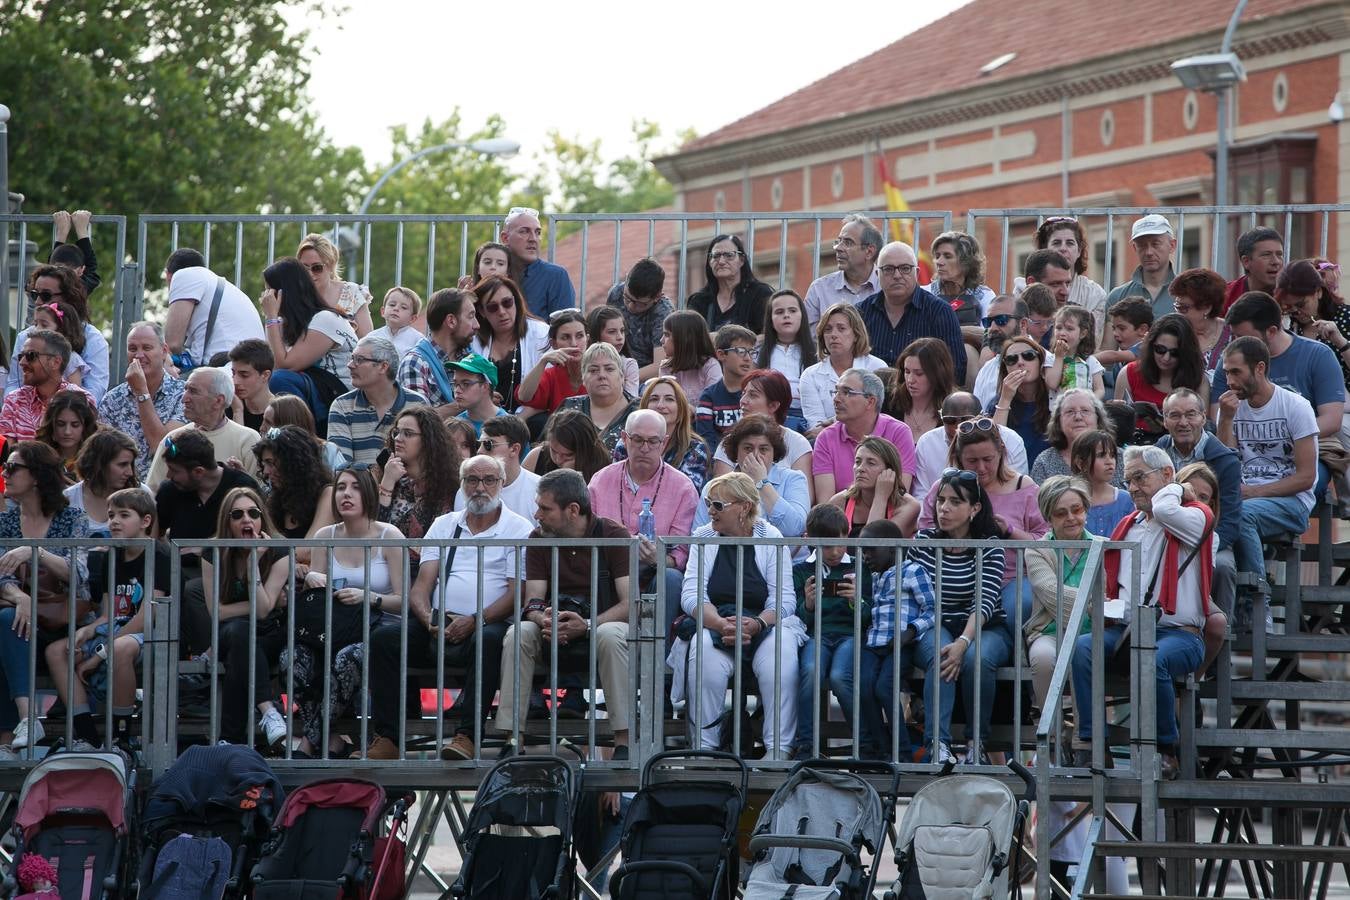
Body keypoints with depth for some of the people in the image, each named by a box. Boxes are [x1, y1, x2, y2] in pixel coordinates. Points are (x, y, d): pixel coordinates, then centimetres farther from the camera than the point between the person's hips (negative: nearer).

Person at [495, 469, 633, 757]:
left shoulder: (614, 535, -7)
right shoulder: (539, 539, 5)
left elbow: (630, 603, -14)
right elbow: (533, 601, -1)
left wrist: (588, 626, -30)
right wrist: (544, 620, -26)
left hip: (603, 623, -3)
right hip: (555, 634, 3)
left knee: (611, 636, -37)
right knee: (519, 633, -27)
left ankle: (623, 742, -36)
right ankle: (512, 741, -29)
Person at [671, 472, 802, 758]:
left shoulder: (771, 538, 4)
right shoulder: (703, 537, 9)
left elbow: (783, 600, -3)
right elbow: (692, 595, -3)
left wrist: (756, 624, -25)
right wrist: (721, 624, -23)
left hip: (764, 624, -1)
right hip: (713, 624, 1)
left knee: (779, 656, -34)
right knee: (704, 657, -34)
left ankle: (778, 749, -32)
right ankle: (704, 747, -29)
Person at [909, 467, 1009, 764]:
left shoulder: (989, 546, -5)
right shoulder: (924, 540, 4)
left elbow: (985, 601, -17)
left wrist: (963, 642, -32)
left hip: (985, 630, -1)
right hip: (934, 628, 1)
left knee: (977, 659, -35)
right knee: (941, 657, -34)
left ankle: (978, 742, -16)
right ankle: (938, 743, -46)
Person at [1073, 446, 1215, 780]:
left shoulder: (1195, 517, 5)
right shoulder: (1127, 526, 27)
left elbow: (1164, 510, -20)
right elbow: (1111, 580, 33)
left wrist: (1174, 490, 3)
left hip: (1178, 632, -6)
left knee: (1153, 660, -38)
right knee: (1083, 647, -26)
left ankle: (1167, 751, -20)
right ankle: (1089, 748, -27)